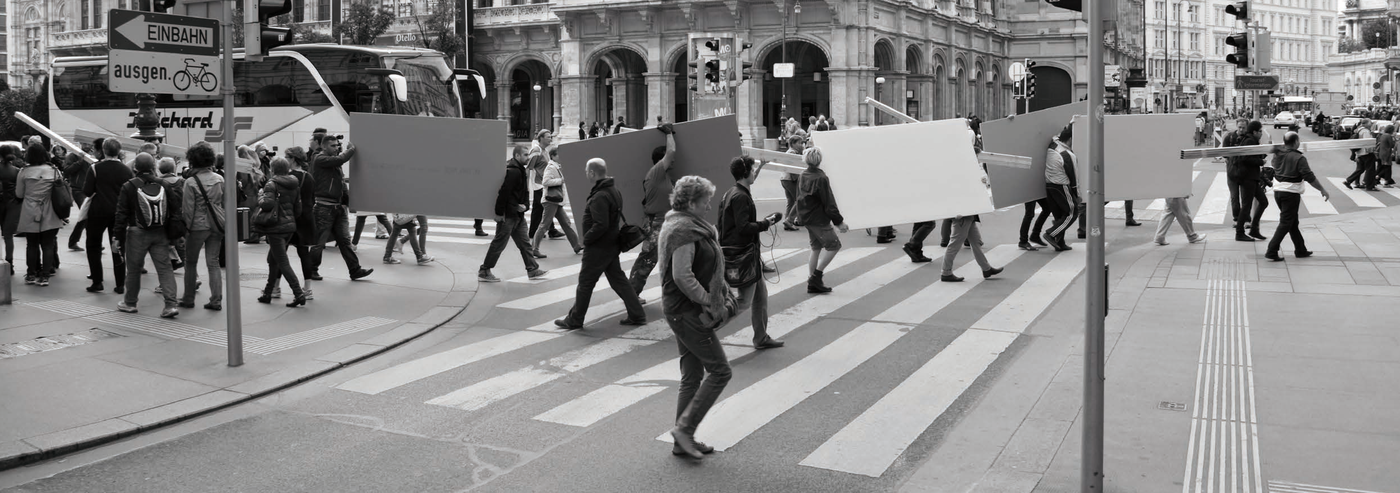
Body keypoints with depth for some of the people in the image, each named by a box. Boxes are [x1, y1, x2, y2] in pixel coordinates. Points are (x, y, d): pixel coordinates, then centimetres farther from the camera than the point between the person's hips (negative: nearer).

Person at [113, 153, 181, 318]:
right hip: (160, 234, 2)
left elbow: (121, 213, -5)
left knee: (134, 269, 11)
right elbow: (175, 210, 1)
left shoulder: (128, 187, -6)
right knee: (165, 268, 0)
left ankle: (130, 303, 25)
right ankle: (171, 304, -11)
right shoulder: (164, 186, 1)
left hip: (137, 234, -2)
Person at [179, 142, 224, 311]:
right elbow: (225, 202, 7)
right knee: (213, 262, 7)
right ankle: (216, 300, 4)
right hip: (216, 225, 4)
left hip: (198, 226, -4)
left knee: (191, 263, 12)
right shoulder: (219, 179, 1)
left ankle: (188, 299, 19)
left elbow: (188, 209, -11)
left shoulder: (191, 182, -13)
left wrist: (186, 226, -1)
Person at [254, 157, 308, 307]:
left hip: (276, 228, -8)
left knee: (283, 263, -6)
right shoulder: (294, 185, 9)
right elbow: (298, 209, 10)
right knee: (272, 260, 20)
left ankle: (298, 294, -14)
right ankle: (268, 293, 27)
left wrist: (260, 196, -3)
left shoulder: (272, 184, -11)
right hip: (290, 226, 8)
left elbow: (267, 203, -23)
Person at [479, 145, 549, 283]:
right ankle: (484, 271, 4)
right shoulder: (513, 171, -18)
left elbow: (522, 192, 16)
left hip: (517, 214, 10)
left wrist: (524, 205, -3)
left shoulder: (519, 170, 14)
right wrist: (499, 213, -22)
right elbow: (504, 192, -23)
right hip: (508, 214, -10)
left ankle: (532, 269, 18)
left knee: (524, 242, 12)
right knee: (499, 243, -3)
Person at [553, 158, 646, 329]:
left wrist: (586, 238, -14)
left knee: (585, 283, 4)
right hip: (612, 244, 9)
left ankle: (574, 320, 16)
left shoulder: (600, 197, -23)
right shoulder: (614, 191, 7)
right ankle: (637, 315, 15)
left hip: (598, 247, -9)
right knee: (618, 279, 15)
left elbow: (601, 225, -29)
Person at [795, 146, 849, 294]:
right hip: (819, 219, -9)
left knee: (816, 248, 15)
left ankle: (812, 283, 15)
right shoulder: (821, 178, -20)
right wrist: (839, 221, -11)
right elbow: (829, 203, -18)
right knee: (834, 245, 1)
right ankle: (816, 276, -3)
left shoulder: (803, 176, 5)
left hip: (806, 218, 9)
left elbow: (800, 198, 15)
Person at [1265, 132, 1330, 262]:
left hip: (1278, 191, 7)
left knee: (1293, 222, 18)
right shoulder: (1299, 158, -13)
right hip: (1291, 193, -7)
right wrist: (1323, 190, -7)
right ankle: (1271, 251, -11)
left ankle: (1301, 250, 26)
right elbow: (1310, 177, -15)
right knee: (1285, 224, -4)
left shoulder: (1278, 156, 7)